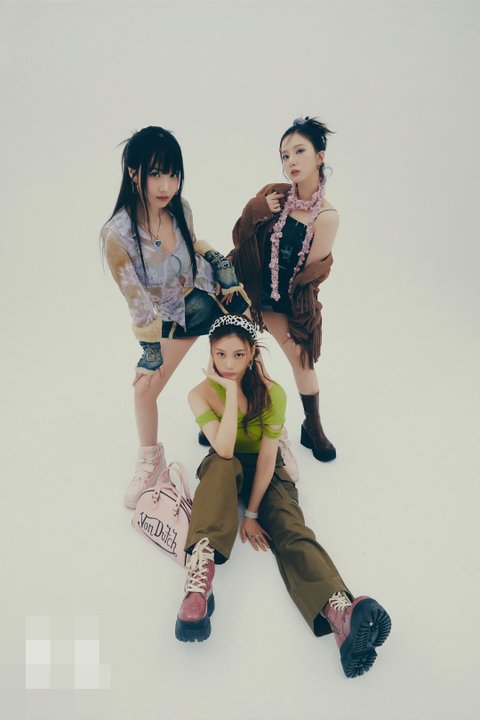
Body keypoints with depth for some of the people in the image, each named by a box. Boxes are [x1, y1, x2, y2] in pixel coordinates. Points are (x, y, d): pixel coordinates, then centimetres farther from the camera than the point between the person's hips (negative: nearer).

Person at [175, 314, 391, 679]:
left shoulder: (272, 393, -17)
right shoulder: (201, 394, -15)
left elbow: (267, 456, -17)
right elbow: (224, 450, -28)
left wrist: (252, 513, -19)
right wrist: (231, 391, -31)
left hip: (265, 470, 0)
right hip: (224, 468, 1)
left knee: (291, 528, -28)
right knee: (223, 465, -37)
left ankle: (341, 612, -53)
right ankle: (200, 570, -52)